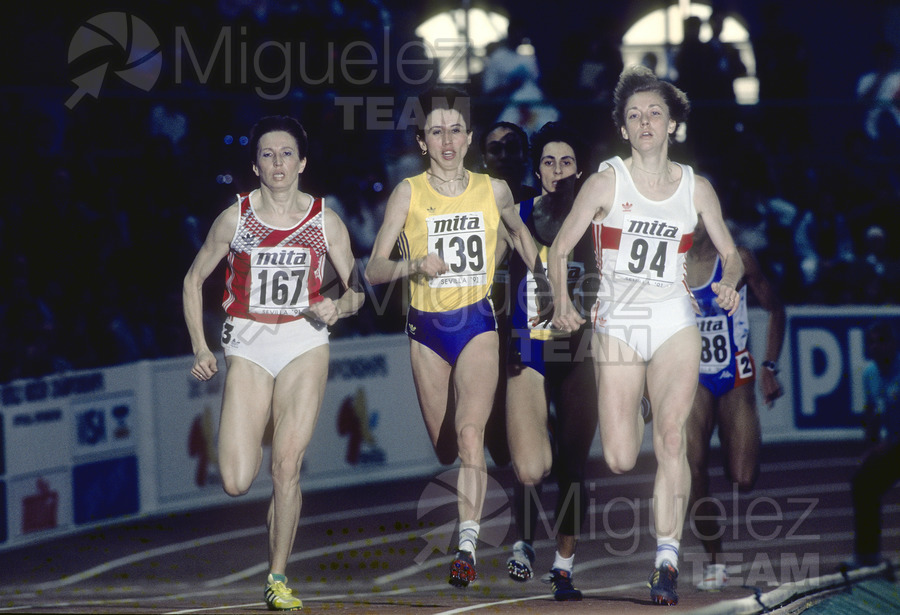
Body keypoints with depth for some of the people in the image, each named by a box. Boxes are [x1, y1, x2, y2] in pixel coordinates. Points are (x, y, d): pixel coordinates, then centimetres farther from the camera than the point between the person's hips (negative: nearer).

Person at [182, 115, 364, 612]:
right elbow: (194, 279, 10)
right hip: (247, 347, 0)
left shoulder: (325, 221, 3)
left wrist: (339, 306, -13)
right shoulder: (235, 218, 1)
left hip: (304, 344, 0)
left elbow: (357, 289, 10)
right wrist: (200, 349, 2)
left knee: (287, 466, -10)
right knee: (236, 482, -10)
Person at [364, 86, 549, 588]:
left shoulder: (493, 190, 2)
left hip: (477, 323, -1)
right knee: (444, 448, 9)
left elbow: (519, 232, 25)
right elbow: (374, 270, -4)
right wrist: (413, 265, -22)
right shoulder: (409, 193, -3)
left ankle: (468, 546, -27)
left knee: (470, 434, -22)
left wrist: (543, 277, 24)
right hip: (426, 327, 1)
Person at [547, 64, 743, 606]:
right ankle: (630, 414, 36)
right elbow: (560, 247, 2)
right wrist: (562, 302, -14)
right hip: (617, 322, 0)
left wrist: (730, 283, -10)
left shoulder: (697, 187, 4)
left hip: (675, 322, 0)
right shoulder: (607, 181, -1)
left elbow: (731, 253, 12)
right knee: (620, 461, -3)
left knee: (672, 438, -18)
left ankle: (667, 561, -15)